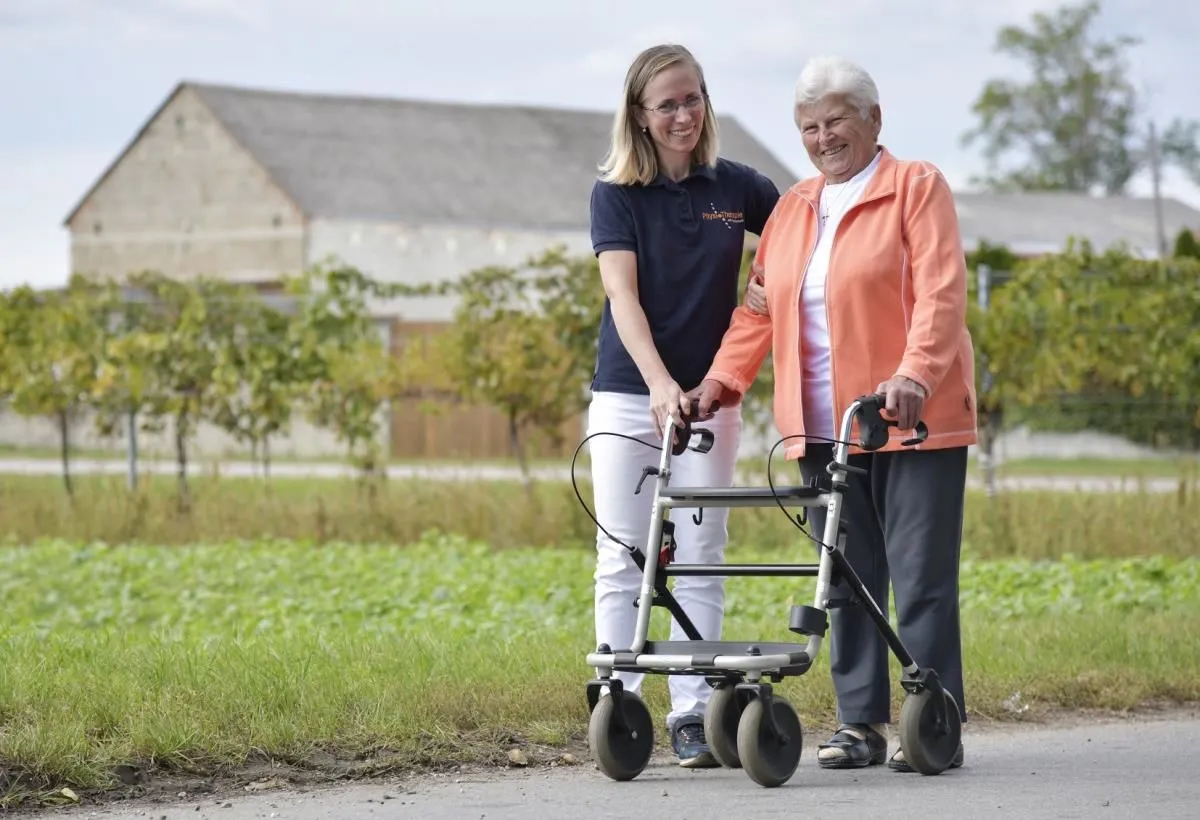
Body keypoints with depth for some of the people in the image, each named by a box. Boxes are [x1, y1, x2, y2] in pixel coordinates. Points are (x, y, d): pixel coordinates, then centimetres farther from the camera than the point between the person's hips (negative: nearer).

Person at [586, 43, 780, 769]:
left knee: (699, 558, 2)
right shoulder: (617, 195, -3)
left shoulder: (738, 187, 3)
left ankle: (693, 714, 4)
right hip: (629, 394, -1)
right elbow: (623, 294, -13)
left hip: (710, 396, 1)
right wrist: (658, 381, -27)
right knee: (623, 558, 0)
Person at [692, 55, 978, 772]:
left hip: (912, 419, -6)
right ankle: (861, 724, 11)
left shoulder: (917, 188, -1)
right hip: (824, 427, 6)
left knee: (922, 577, -5)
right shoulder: (793, 208, 18)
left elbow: (941, 290, -12)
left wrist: (915, 373, -26)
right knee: (848, 580, 6)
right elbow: (759, 307, 16)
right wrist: (722, 379, 2)